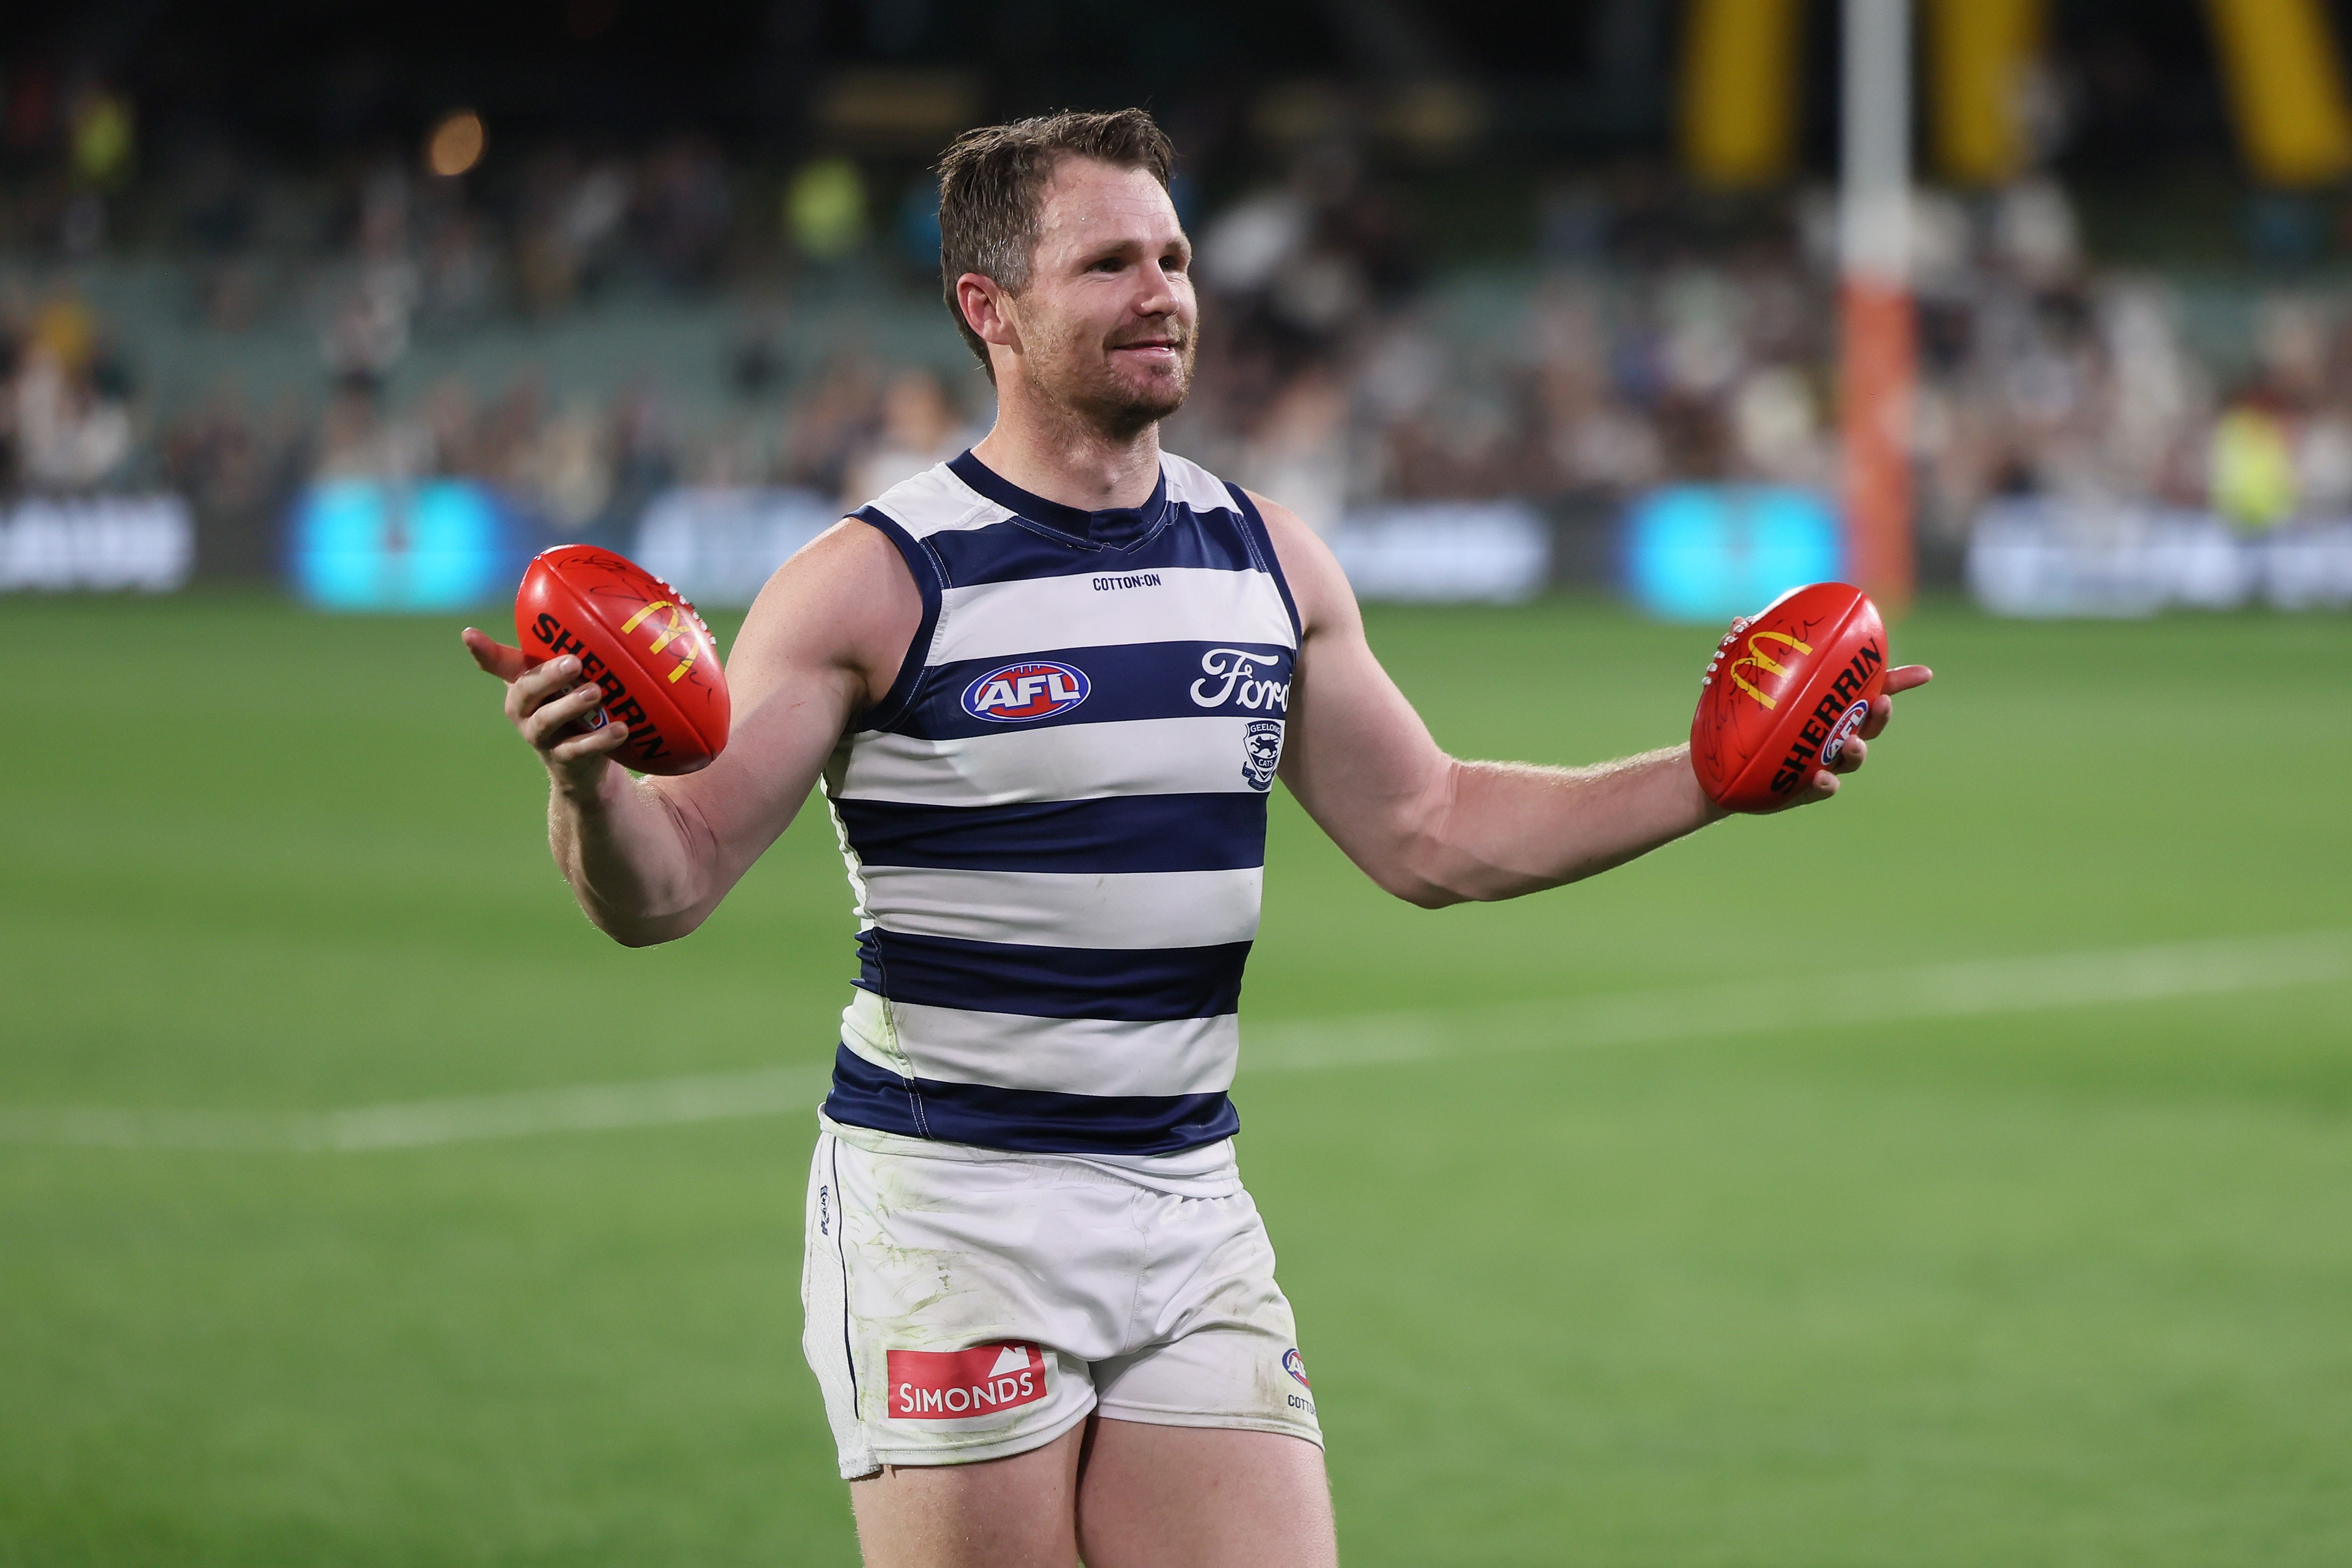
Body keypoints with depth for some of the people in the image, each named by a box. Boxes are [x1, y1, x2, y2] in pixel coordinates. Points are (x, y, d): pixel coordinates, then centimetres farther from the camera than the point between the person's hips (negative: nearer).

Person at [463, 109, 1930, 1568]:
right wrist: (592, 783, -33)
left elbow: (1430, 831, 17)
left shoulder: (1266, 559, 8)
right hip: (942, 1214, -5)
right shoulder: (876, 583, -9)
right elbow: (667, 885, -11)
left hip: (1191, 1209, 5)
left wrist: (1713, 776, 9)